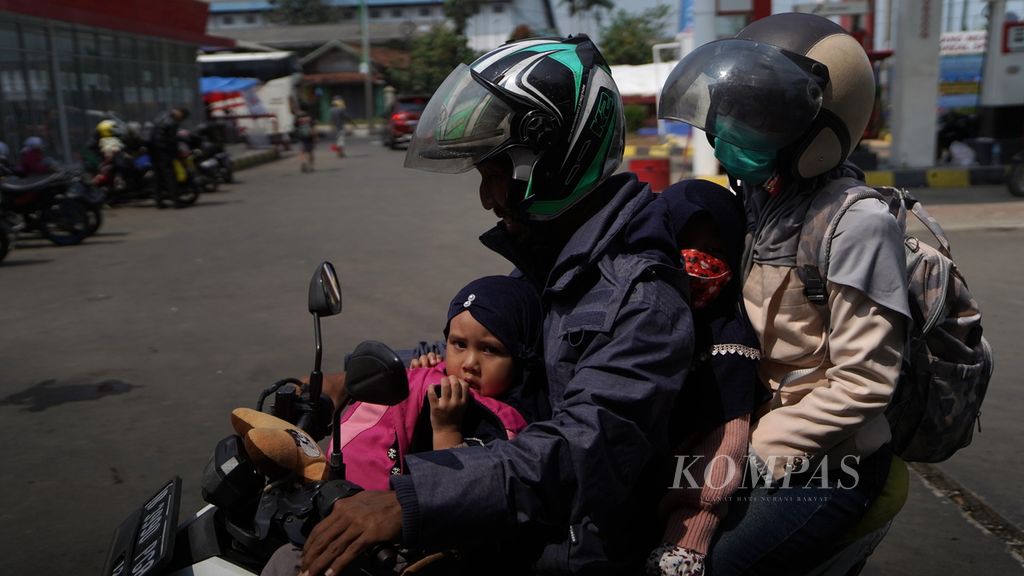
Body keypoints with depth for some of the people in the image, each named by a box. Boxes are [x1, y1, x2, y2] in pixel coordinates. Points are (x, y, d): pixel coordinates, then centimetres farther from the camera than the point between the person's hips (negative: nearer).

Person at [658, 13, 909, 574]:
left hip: (826, 468, -6)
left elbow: (863, 381, -20)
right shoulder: (755, 200, 2)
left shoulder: (855, 223, -20)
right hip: (759, 434, 7)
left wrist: (754, 451, -20)